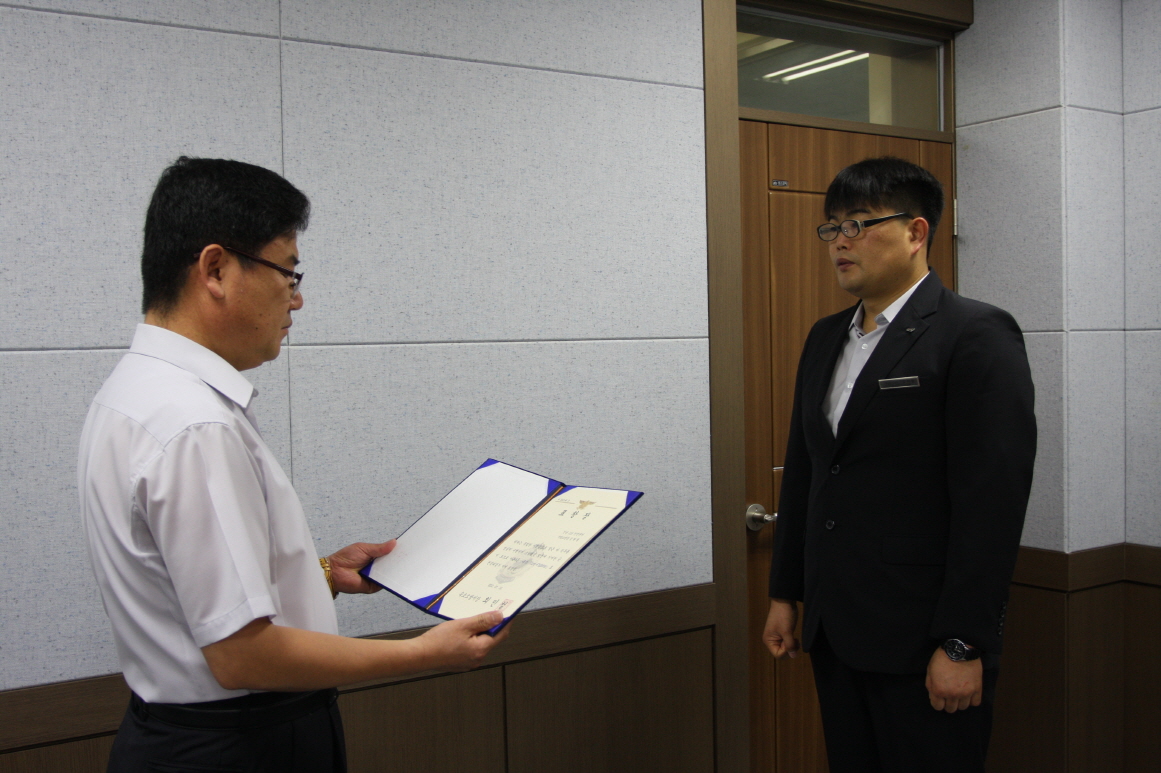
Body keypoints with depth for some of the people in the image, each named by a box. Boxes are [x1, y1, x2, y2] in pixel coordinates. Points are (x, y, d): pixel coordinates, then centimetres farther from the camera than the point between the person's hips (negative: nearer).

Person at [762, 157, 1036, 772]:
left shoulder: (978, 335, -11)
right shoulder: (825, 338, 12)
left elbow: (993, 501, -16)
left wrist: (963, 645, -18)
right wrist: (785, 594, 14)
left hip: (921, 643, -6)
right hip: (833, 630, 7)